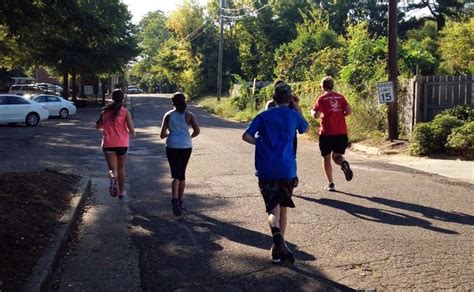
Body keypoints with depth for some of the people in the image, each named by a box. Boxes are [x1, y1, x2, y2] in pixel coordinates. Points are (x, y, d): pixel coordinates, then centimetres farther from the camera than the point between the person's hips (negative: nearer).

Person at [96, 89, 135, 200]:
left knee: (112, 169, 2)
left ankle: (113, 177, -33)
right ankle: (122, 192, 22)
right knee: (121, 168, 17)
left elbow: (97, 126, 13)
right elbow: (131, 130, -12)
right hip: (122, 143, -1)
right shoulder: (125, 112, -6)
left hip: (108, 144, 1)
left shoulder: (105, 111, 3)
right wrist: (132, 133, 11)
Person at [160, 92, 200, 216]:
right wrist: (190, 136, 9)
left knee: (175, 174, -4)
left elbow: (162, 135, -1)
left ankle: (175, 199, -26)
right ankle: (180, 200, 24)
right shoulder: (189, 115, 0)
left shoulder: (168, 115, 1)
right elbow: (197, 130, -11)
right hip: (186, 147, 1)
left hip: (172, 147, -1)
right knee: (182, 173, 16)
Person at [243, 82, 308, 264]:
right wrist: (297, 108, 31)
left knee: (273, 208, -3)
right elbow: (305, 128, 25)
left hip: (266, 171, -1)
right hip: (287, 170, 1)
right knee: (283, 207, 17)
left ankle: (276, 233, -33)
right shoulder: (294, 115, 4)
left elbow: (246, 136, -4)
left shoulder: (263, 116, 4)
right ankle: (280, 245, 23)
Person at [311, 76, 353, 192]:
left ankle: (330, 184, 9)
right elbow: (349, 111, -2)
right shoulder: (340, 97, 7)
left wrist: (312, 112, 11)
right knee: (337, 156, 14)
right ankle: (344, 163, -22)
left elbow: (316, 115, -11)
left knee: (326, 157, 11)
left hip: (327, 133, -3)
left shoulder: (322, 99, -4)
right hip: (341, 132, 3)